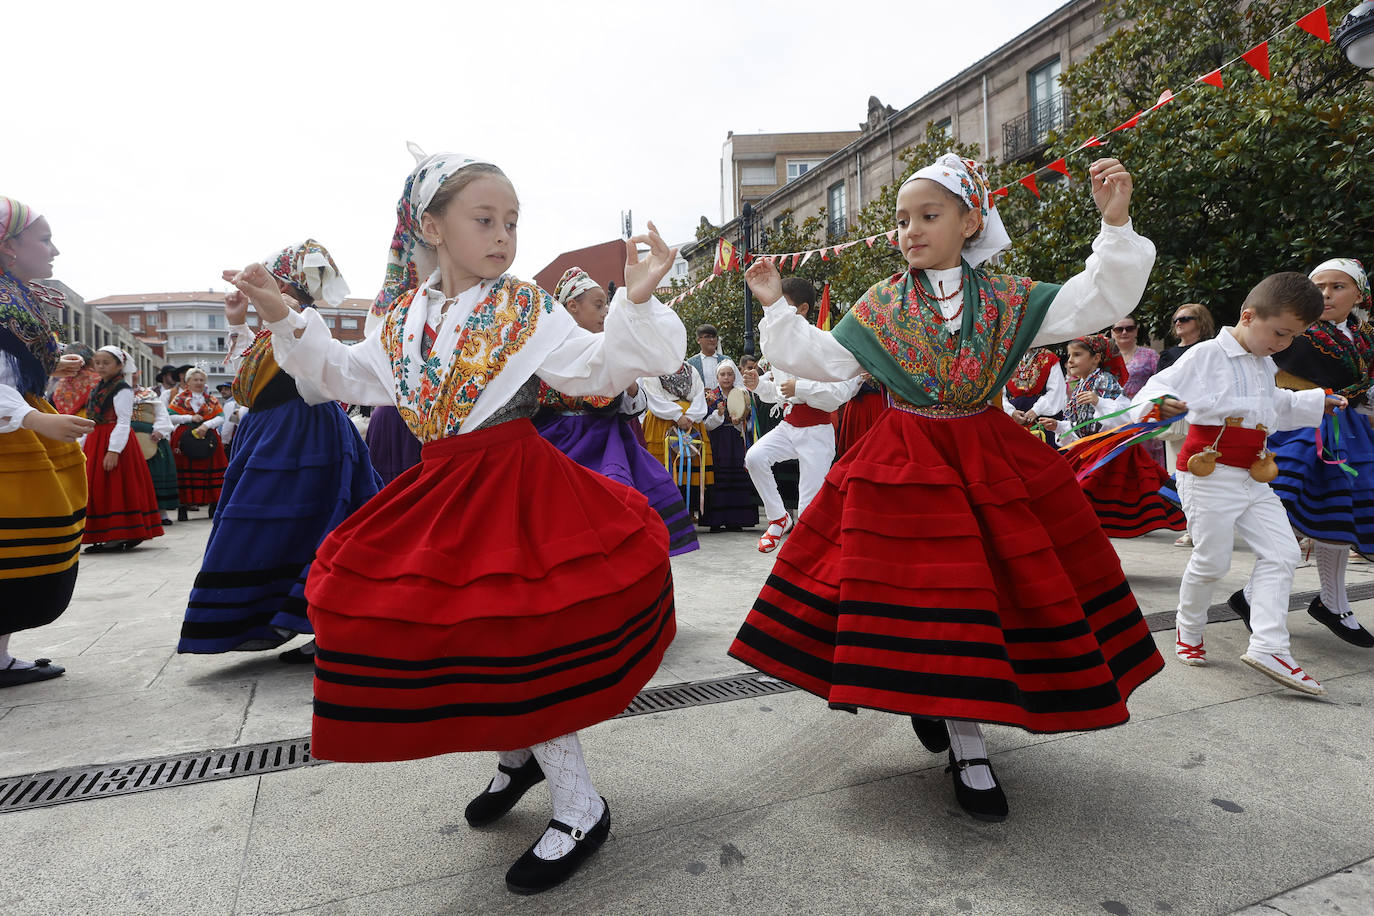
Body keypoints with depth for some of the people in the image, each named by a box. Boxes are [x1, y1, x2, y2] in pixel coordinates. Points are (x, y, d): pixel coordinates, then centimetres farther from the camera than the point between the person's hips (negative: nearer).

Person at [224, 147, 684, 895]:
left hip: (515, 488, -6)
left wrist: (636, 303, -28)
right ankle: (516, 755, 40)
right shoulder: (401, 320, 8)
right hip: (440, 494, 6)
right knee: (451, 637, 12)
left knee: (513, 643, -8)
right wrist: (285, 322, 14)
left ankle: (579, 808, 13)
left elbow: (600, 367, -15)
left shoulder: (525, 311, -7)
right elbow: (348, 376, 21)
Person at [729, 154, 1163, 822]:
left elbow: (1095, 303, -3)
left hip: (990, 462, 1)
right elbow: (824, 360, 3)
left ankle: (953, 711, 30)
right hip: (905, 466, -1)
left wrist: (1116, 223, -13)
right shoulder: (878, 308, 4)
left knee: (996, 585, 5)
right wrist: (776, 307, 0)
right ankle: (966, 746, 14)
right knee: (922, 592, -4)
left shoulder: (1010, 300, 3)